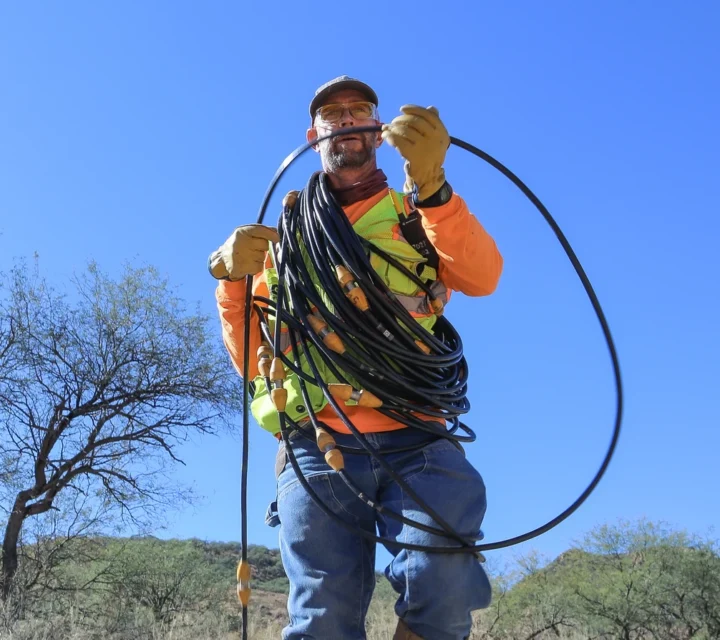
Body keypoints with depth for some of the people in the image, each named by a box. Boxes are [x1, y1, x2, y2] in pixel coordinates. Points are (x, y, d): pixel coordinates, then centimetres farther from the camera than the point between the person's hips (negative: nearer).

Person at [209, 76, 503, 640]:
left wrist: (431, 186, -22)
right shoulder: (288, 234, 21)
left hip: (418, 447, -1)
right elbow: (253, 361, 16)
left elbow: (482, 278, -6)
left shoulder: (418, 216, 17)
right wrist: (234, 279, -2)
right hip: (317, 450, 1)